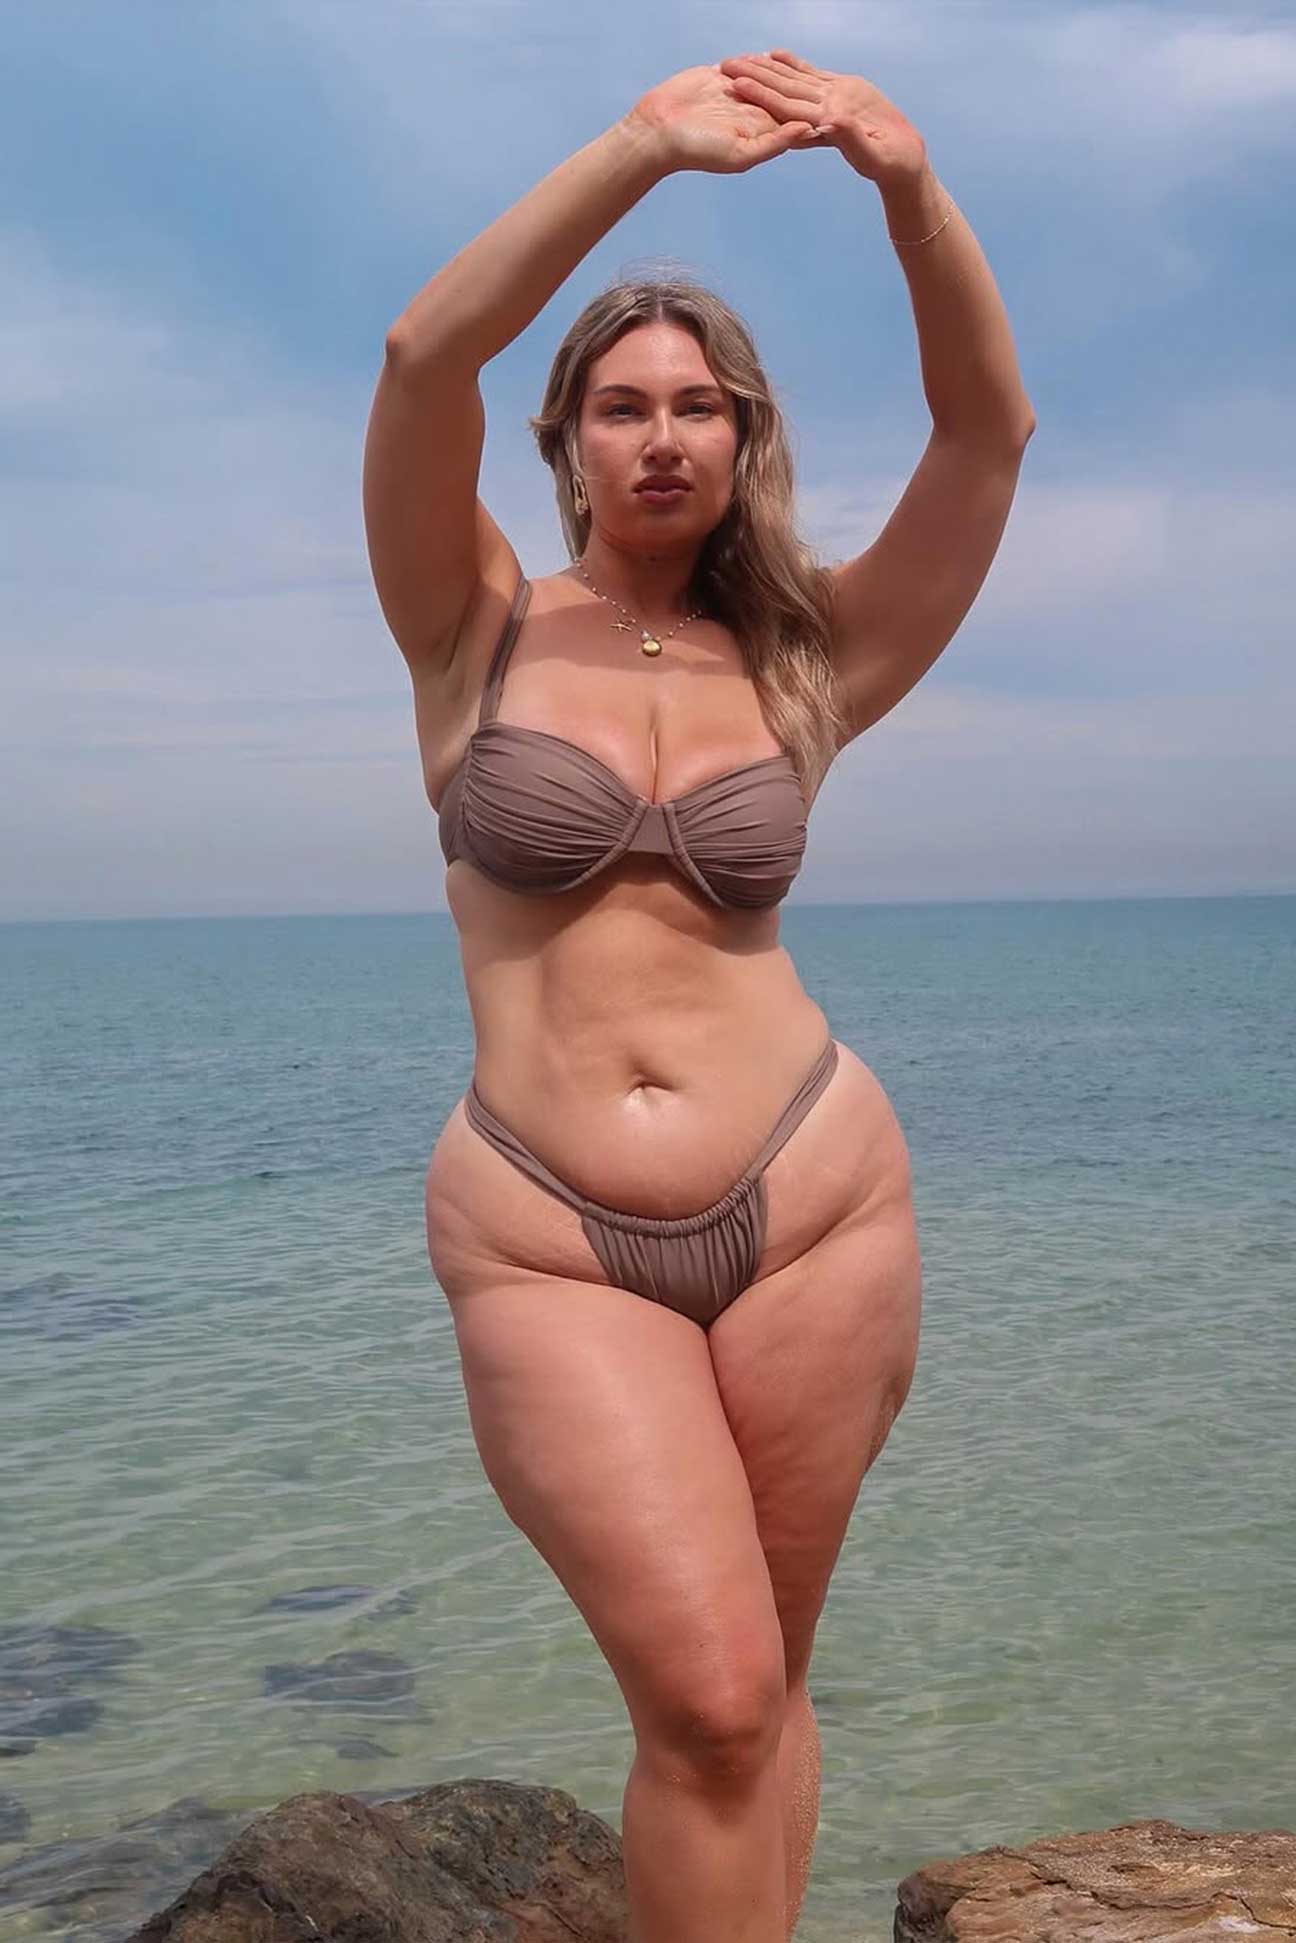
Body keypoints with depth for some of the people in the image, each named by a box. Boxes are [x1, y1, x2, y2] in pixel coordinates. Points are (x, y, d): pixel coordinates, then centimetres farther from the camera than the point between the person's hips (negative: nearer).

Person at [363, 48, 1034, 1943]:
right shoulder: (478, 633, 3)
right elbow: (424, 357, -14)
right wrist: (642, 151, -23)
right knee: (710, 1700, -12)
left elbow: (990, 431, -3)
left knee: (745, 1687, 10)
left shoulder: (805, 667, 7)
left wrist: (910, 189, -18)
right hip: (549, 1246, -2)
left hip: (817, 1203, 2)